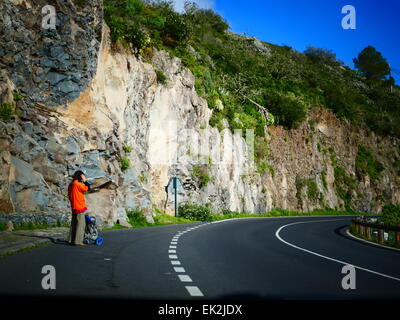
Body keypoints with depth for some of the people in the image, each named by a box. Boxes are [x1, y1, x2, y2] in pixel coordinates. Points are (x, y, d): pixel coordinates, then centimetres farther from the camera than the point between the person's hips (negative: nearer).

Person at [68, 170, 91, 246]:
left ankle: (72, 240, 17)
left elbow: (69, 195, 18)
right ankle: (78, 241, -7)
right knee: (80, 224, -6)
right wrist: (85, 180, -10)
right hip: (80, 207, -9)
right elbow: (88, 188, -16)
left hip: (74, 207, 9)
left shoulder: (71, 185, 11)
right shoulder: (77, 184, -16)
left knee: (74, 223, 13)